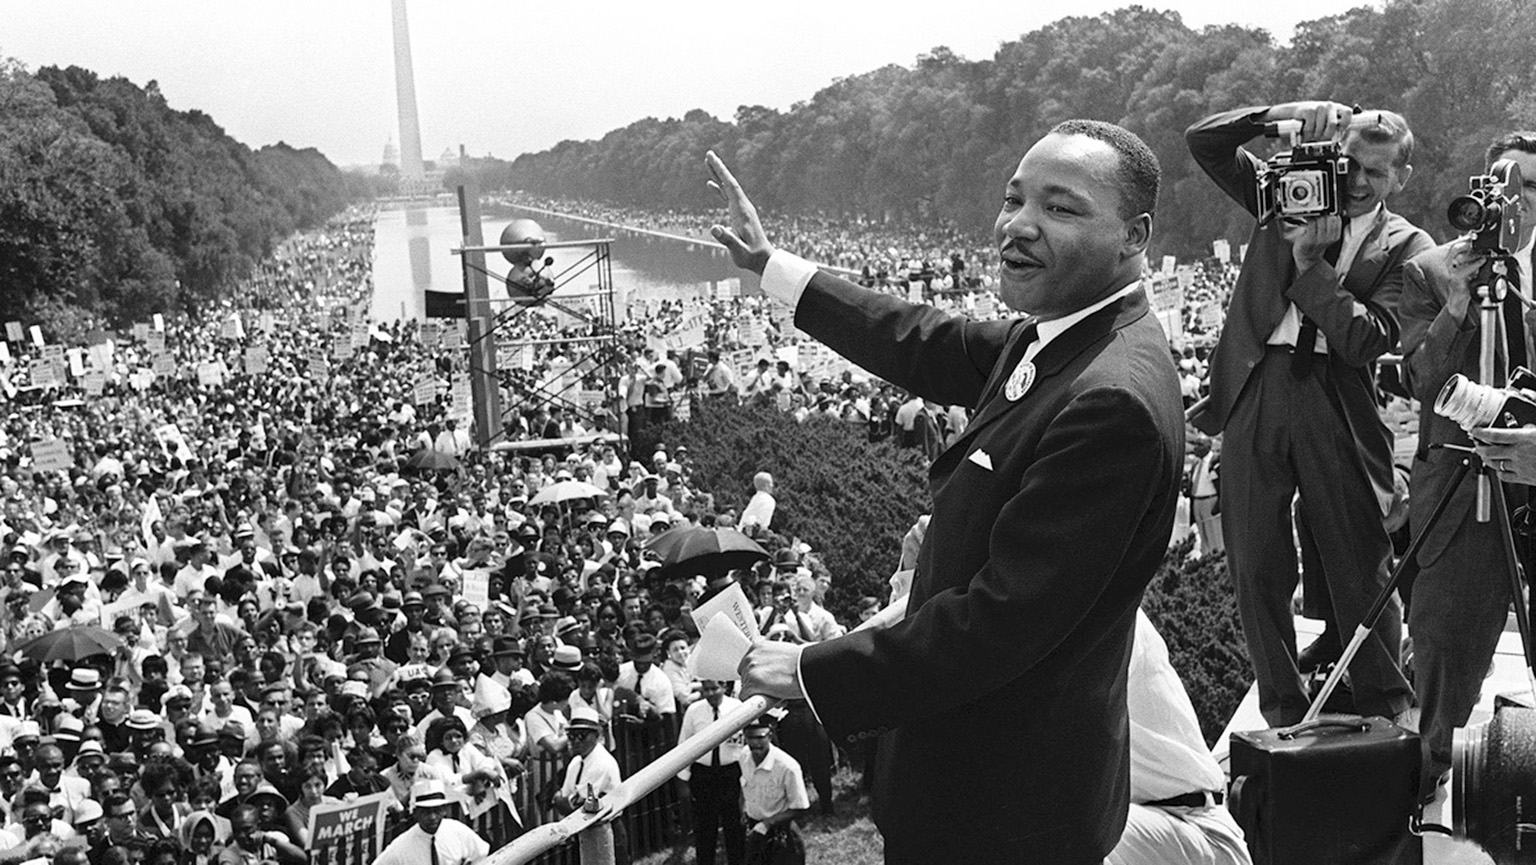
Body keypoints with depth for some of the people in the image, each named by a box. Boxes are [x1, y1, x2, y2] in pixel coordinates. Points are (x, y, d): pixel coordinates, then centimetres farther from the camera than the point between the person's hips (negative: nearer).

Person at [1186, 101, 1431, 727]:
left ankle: (1386, 710, 20)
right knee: (1256, 564, 6)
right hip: (1257, 389, 2)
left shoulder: (1406, 249, 4)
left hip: (1338, 404, -2)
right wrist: (1288, 115, -7)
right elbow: (1202, 141, 5)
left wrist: (1310, 263, -13)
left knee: (1360, 567, 3)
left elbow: (1368, 338, -11)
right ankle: (1281, 709, 20)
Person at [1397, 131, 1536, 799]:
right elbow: (1419, 378, -5)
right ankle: (1433, 760, 12)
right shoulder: (1429, 270, 3)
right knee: (1445, 621, -3)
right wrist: (1458, 303, -16)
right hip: (1459, 467, -2)